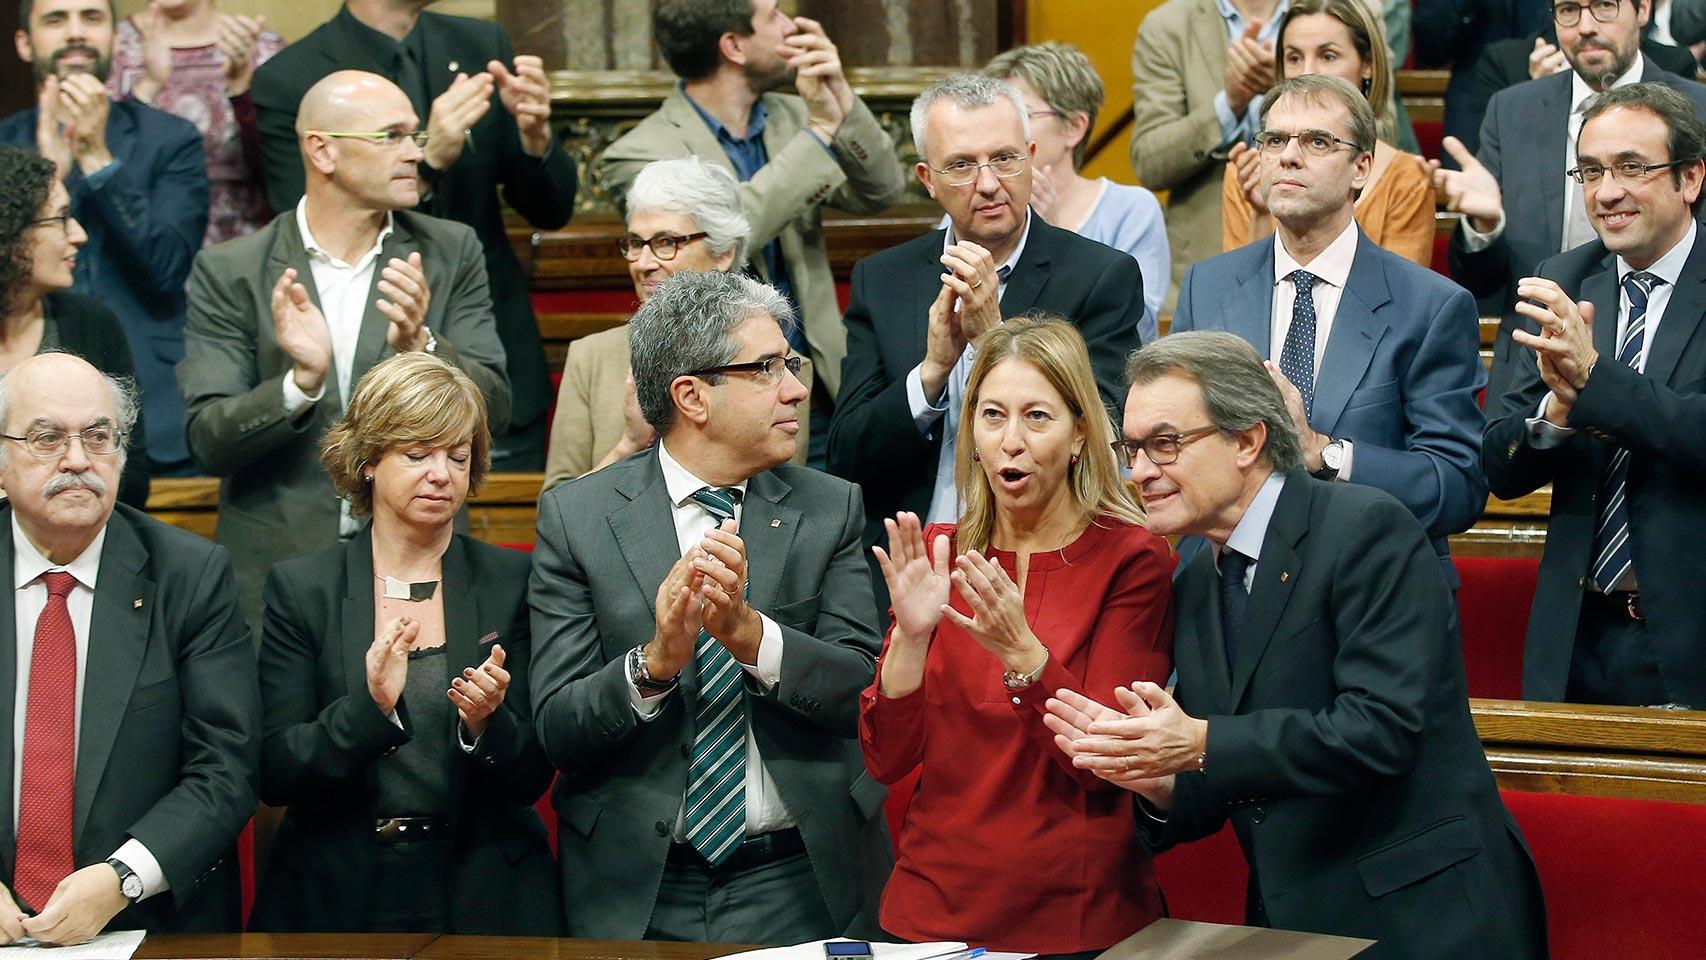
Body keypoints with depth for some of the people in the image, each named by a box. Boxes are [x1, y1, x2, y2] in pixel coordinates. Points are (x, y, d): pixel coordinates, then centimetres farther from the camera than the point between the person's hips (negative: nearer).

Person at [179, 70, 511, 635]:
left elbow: (494, 412, 0)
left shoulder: (452, 253, 7)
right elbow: (208, 443, -4)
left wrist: (421, 347, -18)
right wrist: (301, 382, -21)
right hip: (276, 576, -1)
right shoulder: (229, 273, 1)